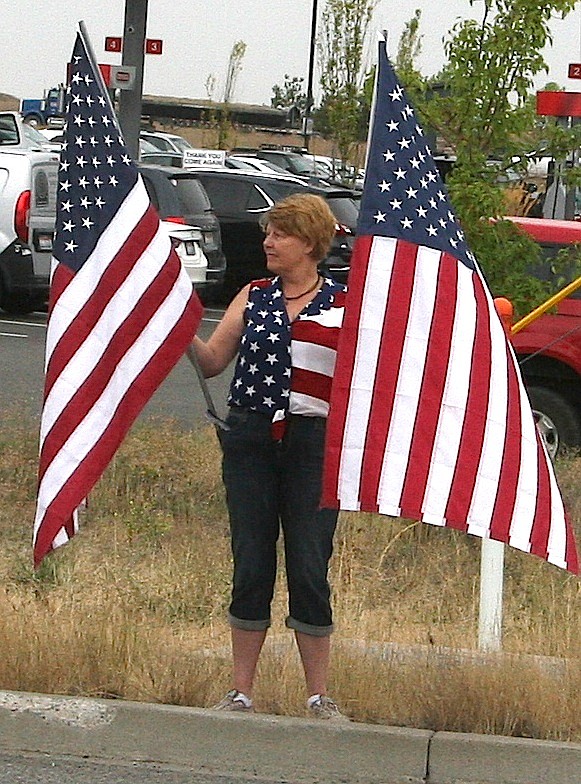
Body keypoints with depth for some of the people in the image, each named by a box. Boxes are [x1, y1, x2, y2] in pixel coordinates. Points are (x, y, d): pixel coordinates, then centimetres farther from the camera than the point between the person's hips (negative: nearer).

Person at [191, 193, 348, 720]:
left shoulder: (344, 304, 4)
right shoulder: (253, 298, 10)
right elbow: (212, 360, 5)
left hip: (313, 443, -2)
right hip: (251, 439, 2)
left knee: (310, 569, -3)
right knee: (251, 567, 3)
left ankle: (320, 696, 7)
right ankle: (240, 693, 11)